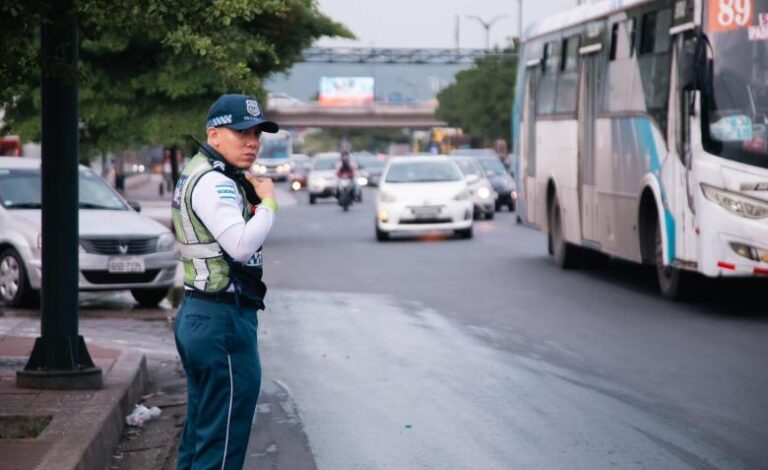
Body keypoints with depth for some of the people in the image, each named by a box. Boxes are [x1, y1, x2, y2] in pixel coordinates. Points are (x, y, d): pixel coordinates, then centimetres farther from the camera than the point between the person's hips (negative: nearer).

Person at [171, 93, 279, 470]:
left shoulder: (196, 174, 18)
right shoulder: (213, 182, -16)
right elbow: (242, 245, -28)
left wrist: (251, 195, 7)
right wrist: (267, 202, -14)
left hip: (195, 314, 11)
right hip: (223, 320, -11)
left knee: (200, 431, 18)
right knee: (223, 438, -6)